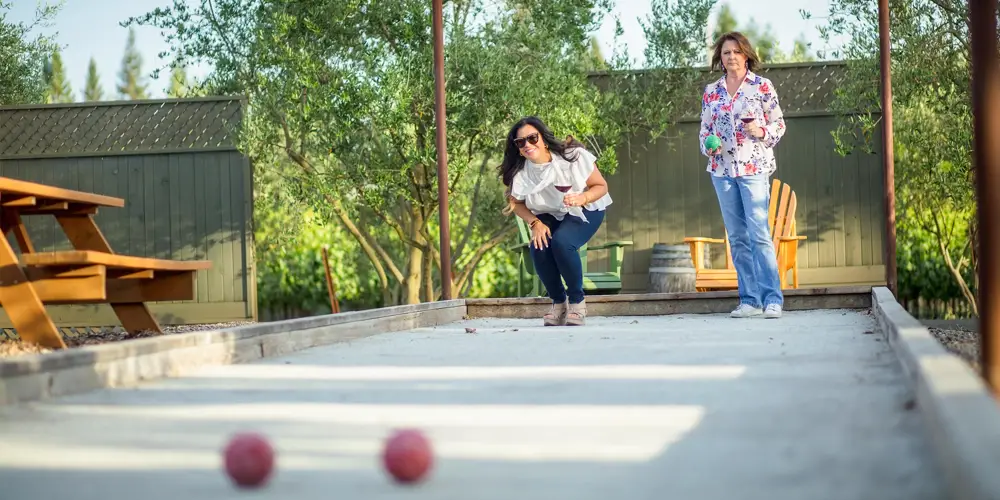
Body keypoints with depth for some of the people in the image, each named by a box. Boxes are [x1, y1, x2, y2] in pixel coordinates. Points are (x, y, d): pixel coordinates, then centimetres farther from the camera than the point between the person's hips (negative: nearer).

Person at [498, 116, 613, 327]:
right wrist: (535, 223, -18)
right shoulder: (519, 173, -19)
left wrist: (582, 198, -38)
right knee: (538, 248, -25)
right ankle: (558, 302, 0)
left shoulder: (573, 156, -29)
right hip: (550, 215, 4)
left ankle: (577, 301, -10)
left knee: (562, 242, -32)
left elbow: (601, 186, -17)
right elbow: (517, 203, 0)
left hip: (586, 211, -4)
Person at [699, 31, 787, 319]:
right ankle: (749, 300, 10)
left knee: (759, 233, -12)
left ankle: (772, 298, -10)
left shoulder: (762, 86, 1)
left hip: (754, 168, -4)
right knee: (737, 238, 5)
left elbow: (779, 124, 3)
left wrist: (761, 132, -16)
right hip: (722, 169, 4)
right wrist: (707, 147, -4)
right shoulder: (711, 92, 11)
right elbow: (705, 128, 16)